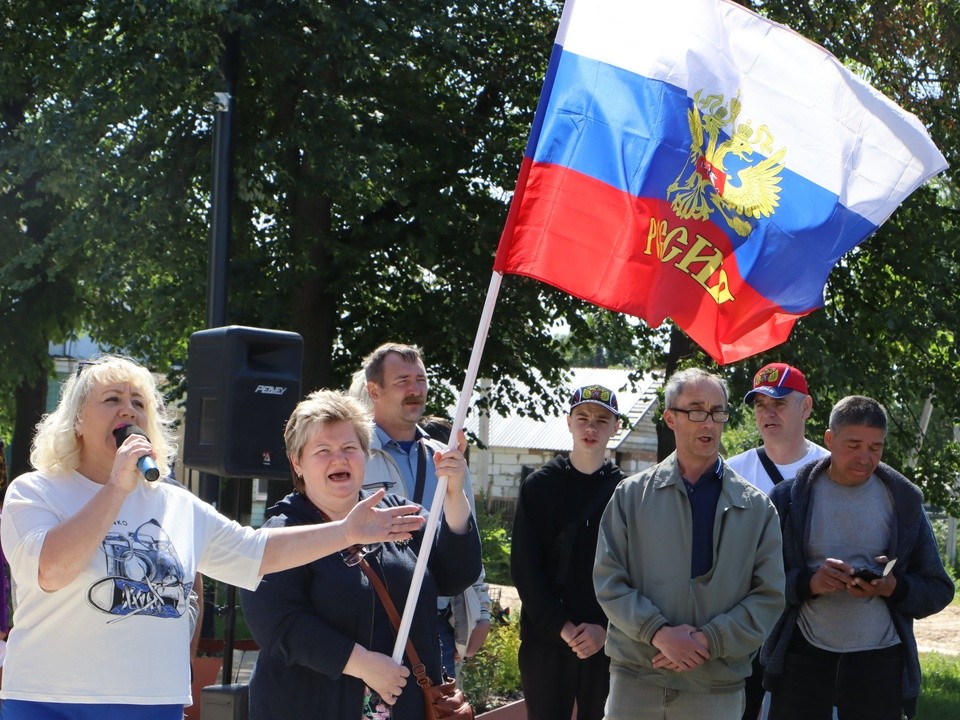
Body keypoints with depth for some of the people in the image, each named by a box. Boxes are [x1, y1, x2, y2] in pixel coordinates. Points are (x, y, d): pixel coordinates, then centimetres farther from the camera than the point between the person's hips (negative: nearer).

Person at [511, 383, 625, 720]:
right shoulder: (539, 485, 4)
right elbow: (525, 568, -2)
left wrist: (605, 628, -14)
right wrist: (562, 626, -11)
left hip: (607, 642, 0)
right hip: (545, 639, 0)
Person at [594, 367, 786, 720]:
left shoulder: (756, 507, 6)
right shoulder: (631, 495, 5)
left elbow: (769, 596, 1)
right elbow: (609, 581, 0)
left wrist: (708, 641, -11)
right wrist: (659, 633, -14)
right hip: (635, 680, 0)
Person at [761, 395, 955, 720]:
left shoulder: (904, 501, 6)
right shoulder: (790, 497, 2)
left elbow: (939, 590, 7)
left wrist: (894, 587, -14)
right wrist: (809, 582, -19)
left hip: (879, 661, 1)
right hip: (802, 657, -1)